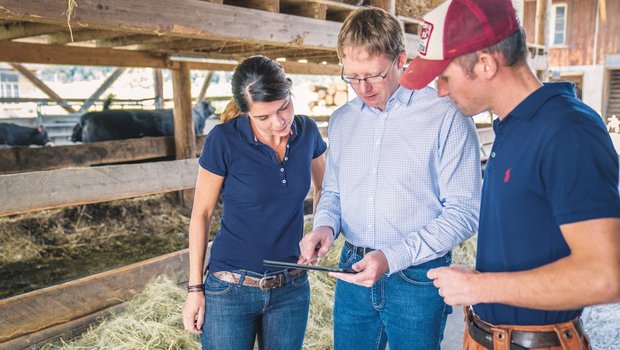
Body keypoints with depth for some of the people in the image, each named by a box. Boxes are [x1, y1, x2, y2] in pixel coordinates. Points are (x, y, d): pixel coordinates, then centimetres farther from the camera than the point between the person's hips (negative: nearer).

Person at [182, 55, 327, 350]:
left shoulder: (307, 132, -5)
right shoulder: (224, 139, -16)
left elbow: (322, 186, 14)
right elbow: (201, 214, -6)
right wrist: (195, 288, -3)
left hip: (291, 288, 3)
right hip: (231, 289, -3)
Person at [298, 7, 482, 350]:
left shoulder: (446, 117, -12)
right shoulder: (341, 120, 6)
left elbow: (463, 212, -14)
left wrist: (392, 257, -21)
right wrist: (325, 226, -6)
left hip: (417, 280, -4)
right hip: (352, 273, 5)